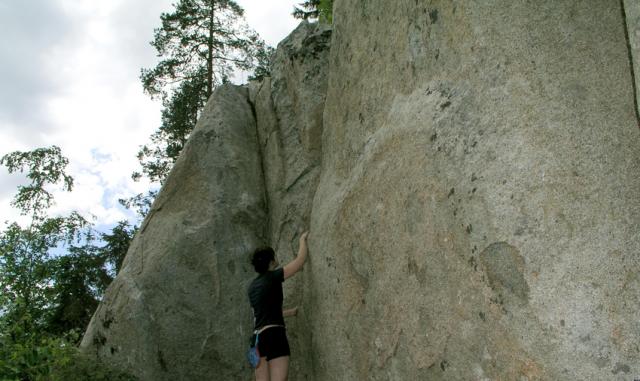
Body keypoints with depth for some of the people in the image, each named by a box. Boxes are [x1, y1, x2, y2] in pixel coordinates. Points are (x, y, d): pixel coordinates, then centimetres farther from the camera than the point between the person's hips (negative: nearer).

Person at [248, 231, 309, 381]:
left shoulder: (253, 286, 18)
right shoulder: (273, 276, -3)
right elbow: (300, 259, -2)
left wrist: (292, 312, 36)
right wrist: (303, 240, 14)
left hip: (258, 337, 8)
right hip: (274, 334, -8)